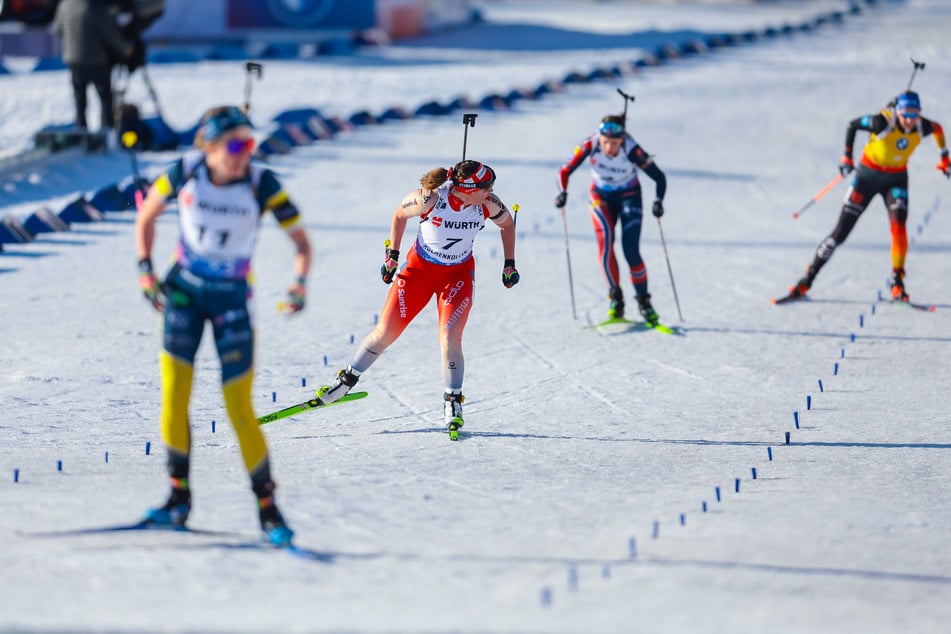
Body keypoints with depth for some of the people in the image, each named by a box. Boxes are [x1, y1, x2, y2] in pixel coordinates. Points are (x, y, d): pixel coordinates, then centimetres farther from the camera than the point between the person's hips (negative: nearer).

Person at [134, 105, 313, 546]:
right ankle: (179, 497, 2)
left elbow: (301, 241, -9)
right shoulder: (184, 172, -11)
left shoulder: (262, 184, -15)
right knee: (174, 390, -10)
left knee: (239, 409, -5)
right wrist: (145, 268, -5)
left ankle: (268, 509, 8)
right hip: (183, 287, 2)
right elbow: (146, 216, 6)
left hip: (231, 296, -2)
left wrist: (299, 281, -28)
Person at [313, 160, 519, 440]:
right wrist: (392, 255, -1)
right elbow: (400, 214, -5)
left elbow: (507, 223, 3)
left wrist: (509, 265, 2)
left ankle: (452, 403, 1)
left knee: (449, 339, -17)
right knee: (384, 333, 1)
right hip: (419, 268, -1)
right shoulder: (429, 198, -27)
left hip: (458, 274, 1)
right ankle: (346, 380, 22)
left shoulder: (488, 204, -20)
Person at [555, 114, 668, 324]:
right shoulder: (590, 145, -27)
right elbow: (565, 171, -21)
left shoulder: (632, 150, -30)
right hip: (601, 196, 2)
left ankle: (644, 301, 6)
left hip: (629, 196, -2)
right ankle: (616, 298, -12)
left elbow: (659, 178, -21)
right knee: (605, 242, -20)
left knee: (631, 251, -11)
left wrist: (658, 201, -35)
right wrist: (562, 192, -38)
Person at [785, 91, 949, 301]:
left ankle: (897, 283, -14)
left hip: (896, 179, 2)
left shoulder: (923, 127, -18)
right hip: (868, 175, -2)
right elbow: (852, 125, -12)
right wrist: (846, 156, -11)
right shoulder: (882, 122, -29)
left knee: (898, 225, -25)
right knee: (840, 234, -1)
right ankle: (807, 280, 13)